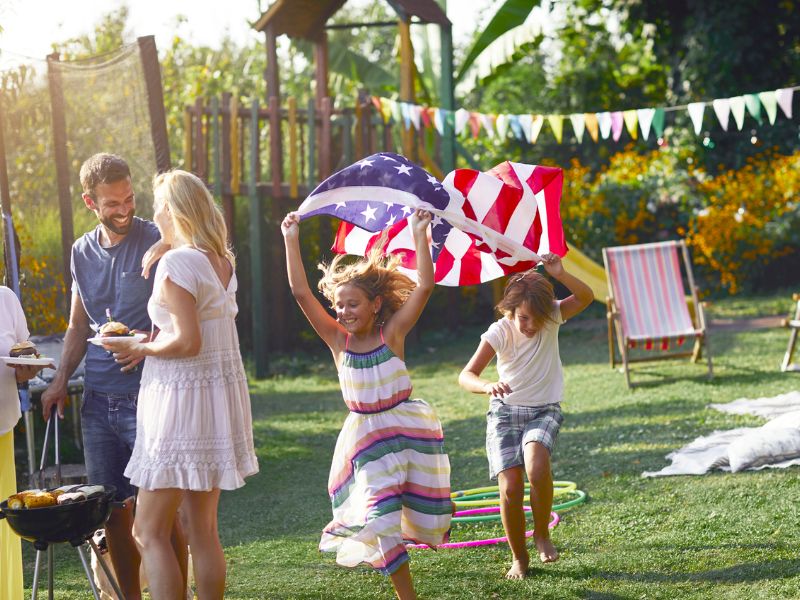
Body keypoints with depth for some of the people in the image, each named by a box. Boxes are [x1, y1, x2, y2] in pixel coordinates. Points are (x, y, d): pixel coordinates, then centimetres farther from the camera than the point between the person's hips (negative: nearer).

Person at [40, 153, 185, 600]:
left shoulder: (157, 242, -5)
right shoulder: (83, 252, 13)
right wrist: (62, 378, 11)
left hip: (147, 394, -5)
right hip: (99, 397, 5)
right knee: (112, 510, 7)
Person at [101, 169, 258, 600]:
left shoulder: (175, 263, -16)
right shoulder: (222, 261, 9)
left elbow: (188, 341, -22)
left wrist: (140, 350, -8)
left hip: (181, 398, -8)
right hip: (221, 391, 8)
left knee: (149, 532, -2)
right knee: (202, 529, 14)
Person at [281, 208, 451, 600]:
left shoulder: (392, 334, -9)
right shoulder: (338, 341, -4)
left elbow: (424, 287, -18)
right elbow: (301, 293, -10)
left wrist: (420, 236, -22)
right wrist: (292, 242, -14)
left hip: (408, 428, -1)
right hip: (366, 437, 1)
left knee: (422, 516, 8)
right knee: (380, 518, -7)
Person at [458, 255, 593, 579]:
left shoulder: (552, 319, -9)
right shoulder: (500, 332, -14)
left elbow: (586, 297, -23)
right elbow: (466, 375, -22)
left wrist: (560, 274, -39)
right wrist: (488, 386, -44)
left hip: (544, 410, 0)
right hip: (505, 411, 0)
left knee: (537, 465, -31)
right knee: (510, 488, -12)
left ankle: (542, 534, -6)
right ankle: (519, 557, 10)